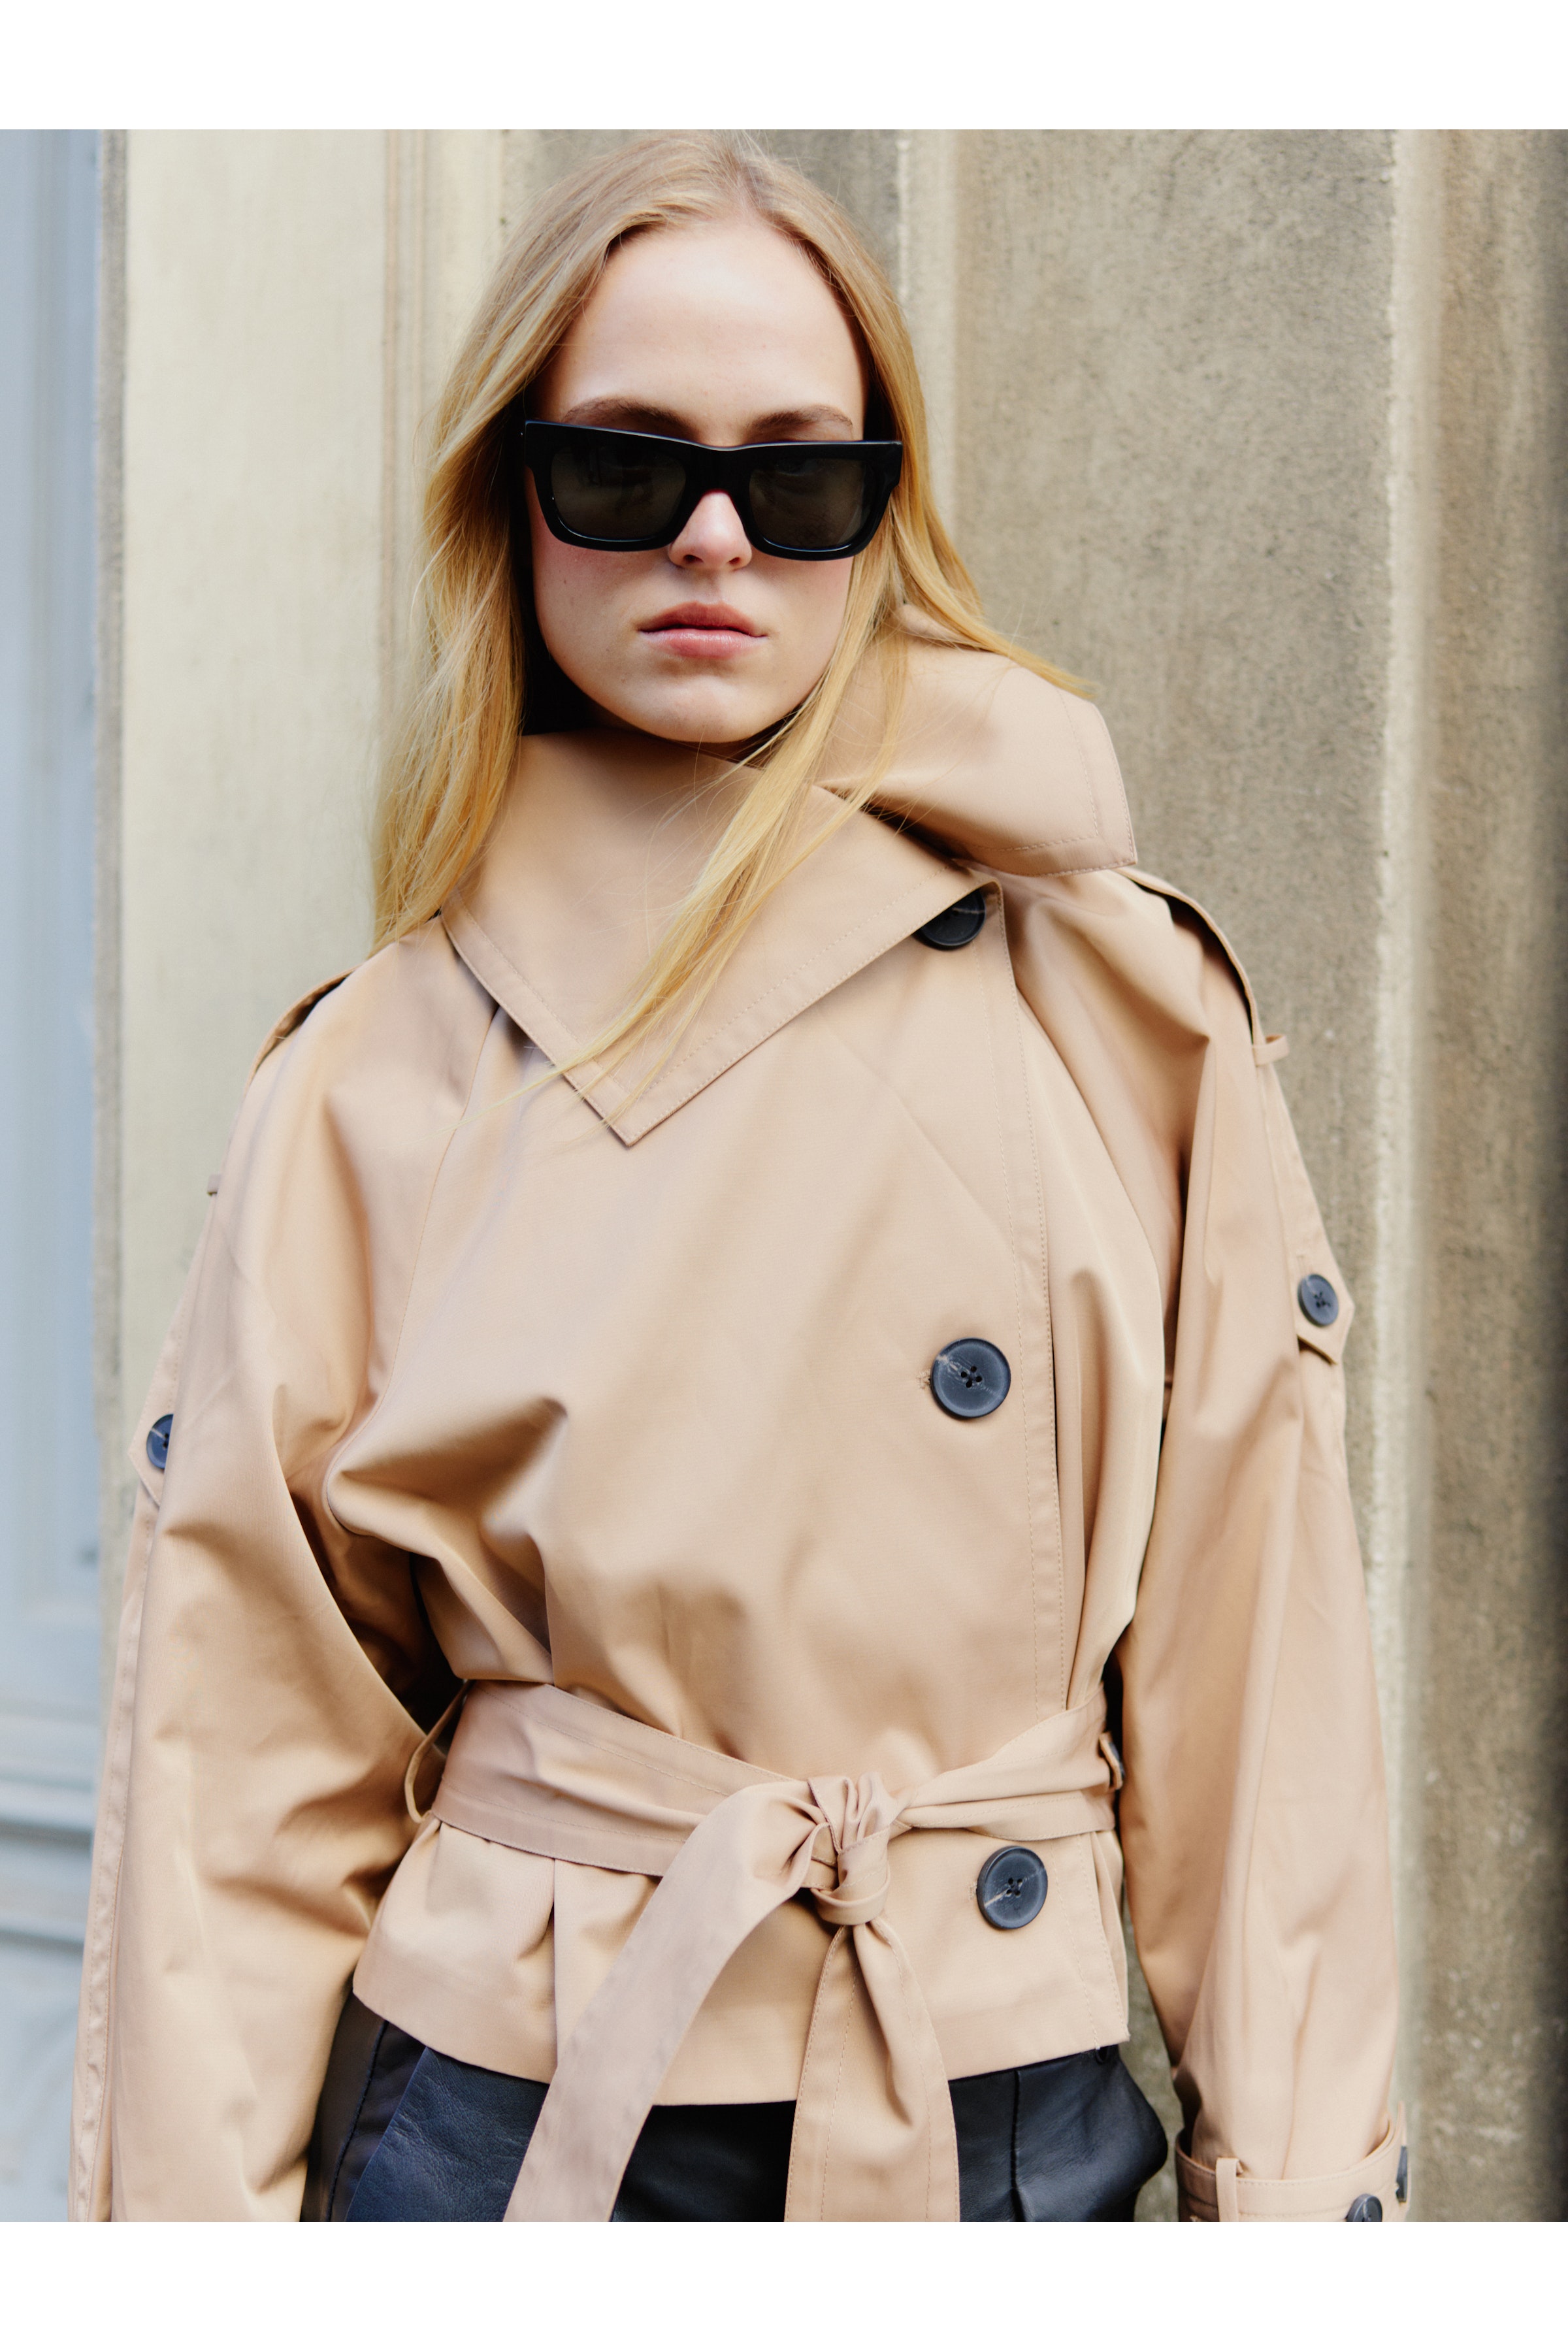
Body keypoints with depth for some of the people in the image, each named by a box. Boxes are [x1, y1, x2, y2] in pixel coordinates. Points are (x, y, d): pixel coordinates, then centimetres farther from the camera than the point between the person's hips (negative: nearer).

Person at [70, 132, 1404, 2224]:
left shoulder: (1119, 1017, -3)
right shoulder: (370, 1087, -2)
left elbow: (1253, 1658, -2)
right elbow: (251, 1743, 0)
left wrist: (1299, 2192, -3)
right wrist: (199, 2217, -3)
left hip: (1000, 2125, 0)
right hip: (495, 2122, 0)